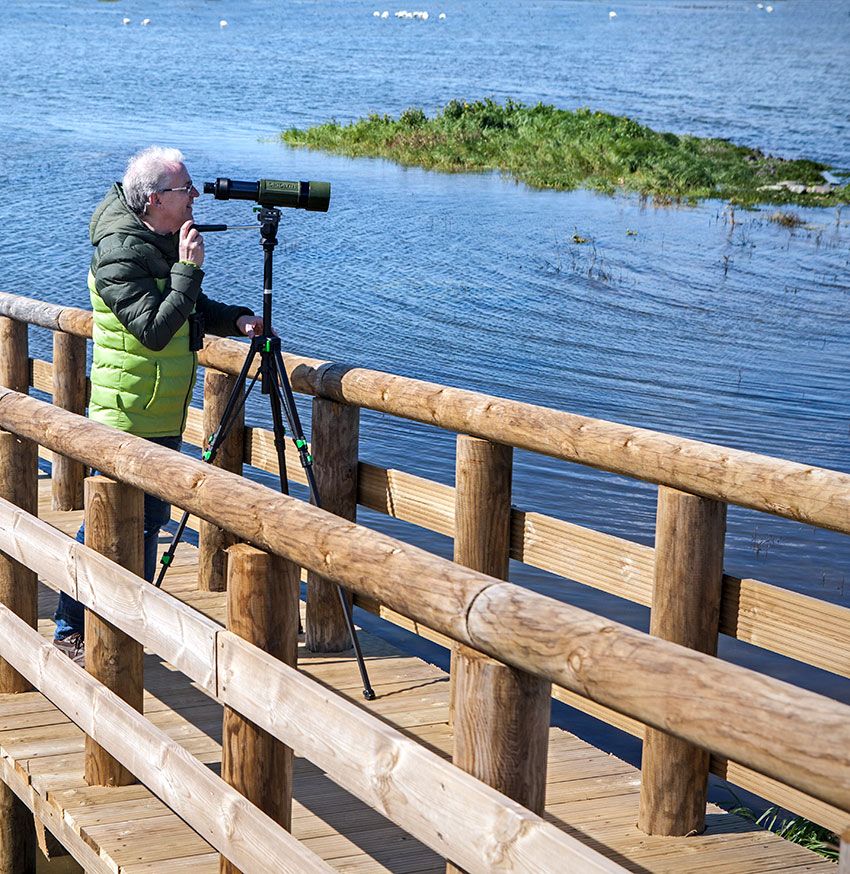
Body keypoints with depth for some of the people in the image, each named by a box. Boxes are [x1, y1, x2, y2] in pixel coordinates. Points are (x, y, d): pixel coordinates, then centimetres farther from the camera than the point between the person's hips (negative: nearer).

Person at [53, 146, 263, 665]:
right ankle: (72, 632, 5)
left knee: (148, 519, 15)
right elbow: (155, 329, -28)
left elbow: (193, 310, 19)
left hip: (164, 414, 9)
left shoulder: (169, 240, 7)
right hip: (129, 415, -9)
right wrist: (188, 268, -26)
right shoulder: (120, 253, -20)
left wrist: (235, 319, 2)